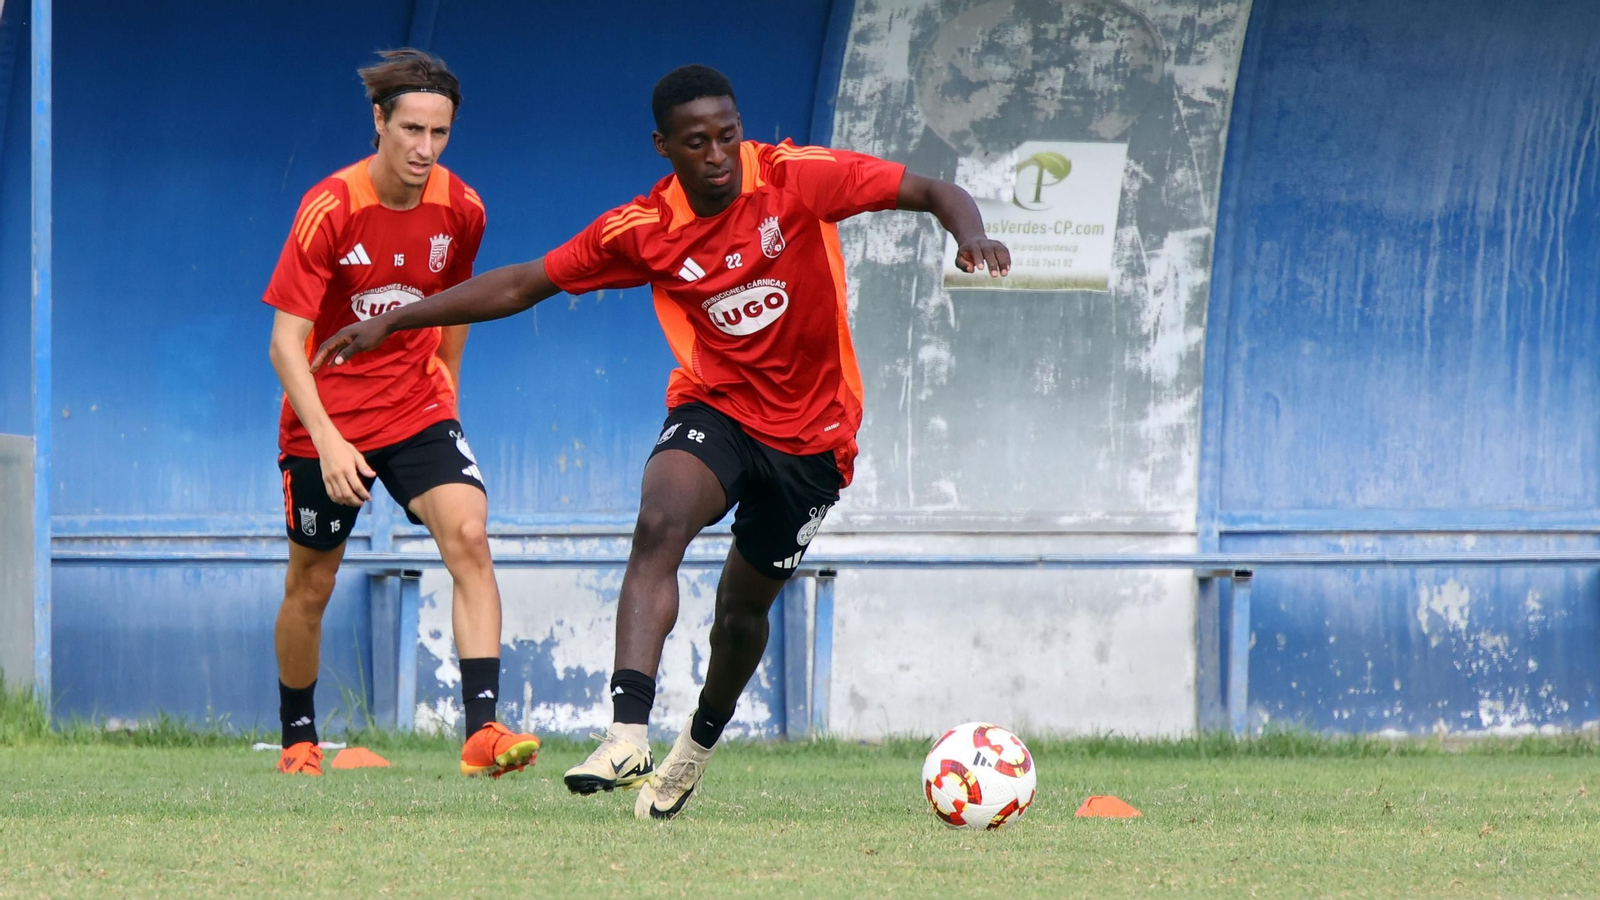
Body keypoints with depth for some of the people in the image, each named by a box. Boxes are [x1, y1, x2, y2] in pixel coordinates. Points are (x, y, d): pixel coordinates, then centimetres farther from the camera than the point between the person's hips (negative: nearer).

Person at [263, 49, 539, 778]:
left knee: (468, 534, -21)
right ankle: (298, 738, 34)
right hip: (328, 422, -2)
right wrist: (327, 441, -29)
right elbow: (286, 342, -19)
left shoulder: (459, 211, -6)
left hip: (418, 410, 2)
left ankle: (482, 730, -27)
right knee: (311, 584, 10)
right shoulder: (329, 210, -18)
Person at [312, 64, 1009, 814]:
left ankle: (699, 746, 43)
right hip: (714, 407, 0)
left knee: (743, 608, 11)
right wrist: (392, 323, -1)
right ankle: (628, 735, -42)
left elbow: (935, 193, -11)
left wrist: (971, 236, -34)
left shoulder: (797, 177, -14)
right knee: (660, 524, -31)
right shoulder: (642, 230, -8)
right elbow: (523, 285, 1)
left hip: (811, 430, 0)